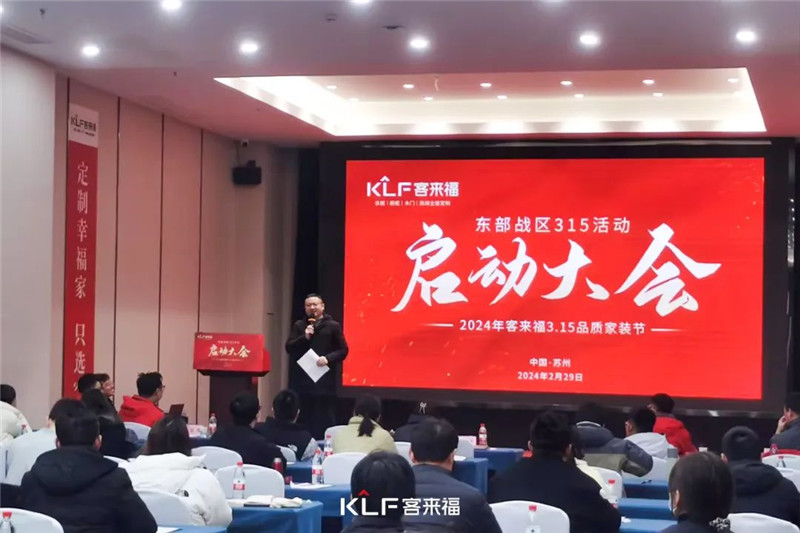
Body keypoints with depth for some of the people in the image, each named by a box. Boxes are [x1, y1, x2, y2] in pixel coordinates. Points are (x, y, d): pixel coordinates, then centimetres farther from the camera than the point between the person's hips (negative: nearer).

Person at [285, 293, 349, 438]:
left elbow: (343, 350, 2)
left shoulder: (333, 326, 5)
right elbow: (289, 348, 5)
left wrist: (328, 358, -15)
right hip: (302, 380, 2)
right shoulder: (299, 326, 13)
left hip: (325, 380, -2)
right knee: (304, 419, 2)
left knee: (325, 420, -3)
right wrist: (304, 337, -10)